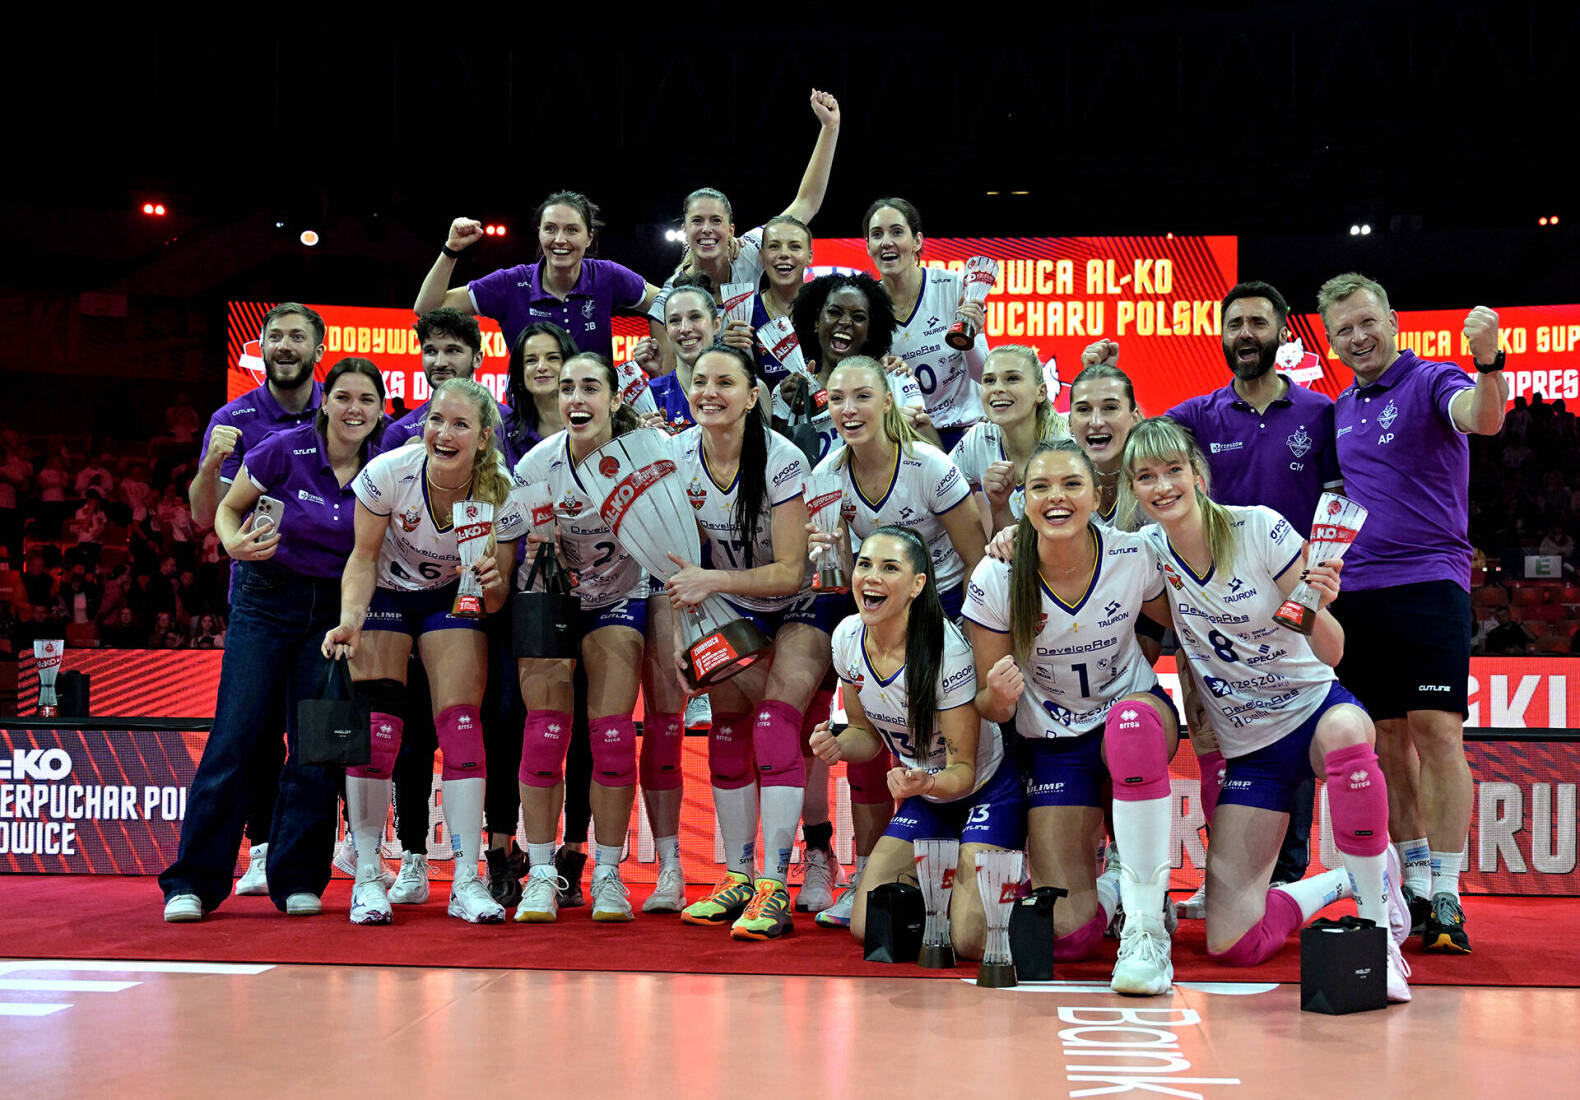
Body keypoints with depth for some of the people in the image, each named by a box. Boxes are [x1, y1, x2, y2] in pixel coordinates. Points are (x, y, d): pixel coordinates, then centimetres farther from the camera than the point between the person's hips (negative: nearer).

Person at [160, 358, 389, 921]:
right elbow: (228, 508, 1)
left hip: (334, 609, 2)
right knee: (234, 737, -8)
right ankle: (193, 882, -1)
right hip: (267, 599, -2)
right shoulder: (284, 450, -11)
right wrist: (235, 544, -19)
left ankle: (298, 880, 11)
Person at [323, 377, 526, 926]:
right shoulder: (388, 473, -25)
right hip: (386, 594, 0)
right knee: (375, 729, -12)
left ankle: (467, 881, -9)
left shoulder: (501, 493, -22)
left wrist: (491, 585, -37)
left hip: (453, 599, 1)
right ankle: (368, 874, 1)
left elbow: (495, 600, -14)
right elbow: (364, 557, -12)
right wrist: (350, 618, -28)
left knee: (461, 725, -14)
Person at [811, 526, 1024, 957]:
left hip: (985, 793, -5)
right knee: (868, 929, -8)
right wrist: (837, 746, -17)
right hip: (923, 798, 5)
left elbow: (964, 770, -21)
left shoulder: (947, 649, -27)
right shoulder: (847, 638, -10)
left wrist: (928, 783, -44)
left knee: (971, 942, -20)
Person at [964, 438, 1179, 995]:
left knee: (1134, 718, -41)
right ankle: (1111, 886, 25)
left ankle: (1147, 927, -30)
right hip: (1053, 742, 0)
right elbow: (989, 706, -9)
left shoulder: (1133, 557, -15)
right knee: (1069, 937, -15)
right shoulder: (995, 580, -17)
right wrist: (999, 698, -31)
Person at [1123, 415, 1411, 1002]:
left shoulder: (1260, 528, -14)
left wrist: (1318, 607, -34)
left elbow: (1330, 652, -12)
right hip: (1247, 744, 3)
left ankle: (1378, 930, -27)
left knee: (1344, 731, -44)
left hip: (1314, 706, -3)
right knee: (1231, 944, -8)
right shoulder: (1148, 550, -5)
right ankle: (1347, 880, 20)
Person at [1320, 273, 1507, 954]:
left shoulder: (1431, 382, -2)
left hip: (1429, 579, -6)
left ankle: (1446, 899, -8)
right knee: (1388, 742, 8)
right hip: (1356, 589, 6)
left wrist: (1489, 361, -43)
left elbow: (1484, 418, -24)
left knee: (1437, 732, -12)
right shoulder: (1339, 411, 17)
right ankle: (1414, 889, 16)